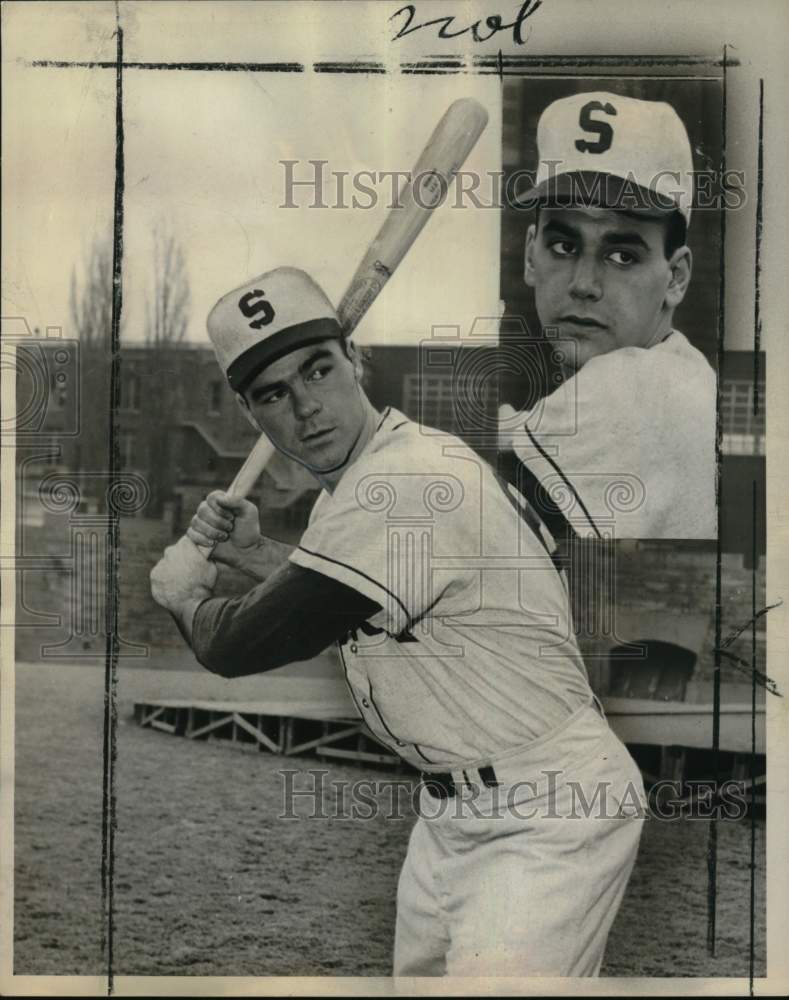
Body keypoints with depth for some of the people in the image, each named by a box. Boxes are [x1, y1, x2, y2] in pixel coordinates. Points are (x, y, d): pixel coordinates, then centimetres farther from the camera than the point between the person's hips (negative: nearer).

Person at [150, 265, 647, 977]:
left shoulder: (401, 487, -26)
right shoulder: (356, 479, 5)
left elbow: (241, 648, -20)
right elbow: (342, 609, 24)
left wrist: (184, 595, 1)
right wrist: (255, 554, 9)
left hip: (549, 814, -10)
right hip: (453, 809, 10)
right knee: (418, 970, 19)